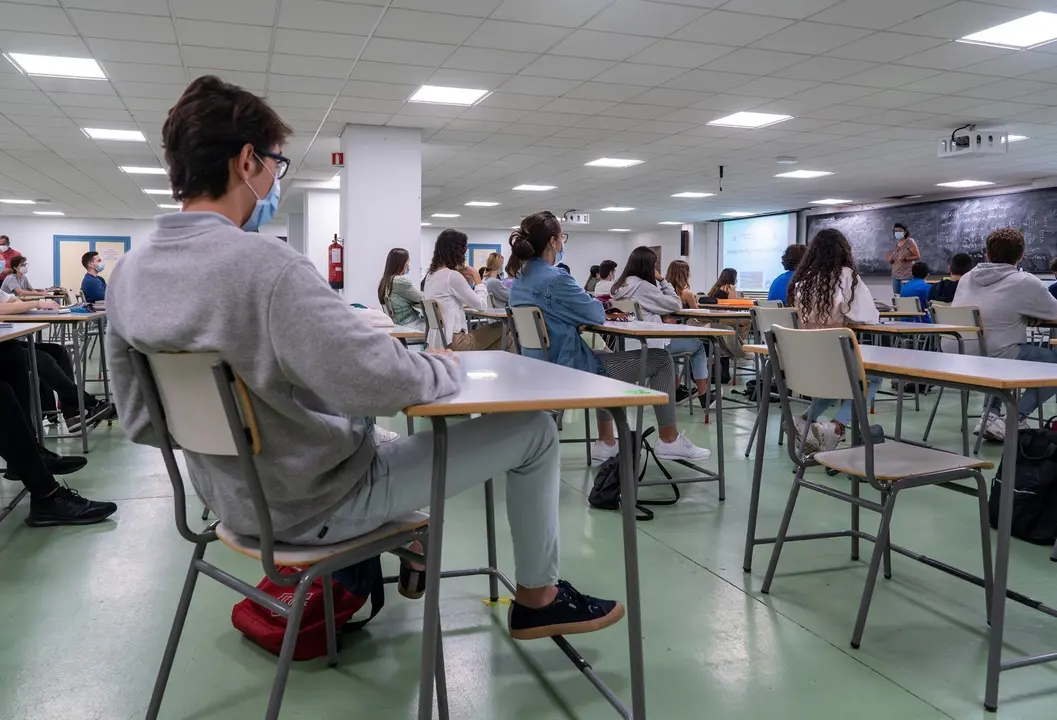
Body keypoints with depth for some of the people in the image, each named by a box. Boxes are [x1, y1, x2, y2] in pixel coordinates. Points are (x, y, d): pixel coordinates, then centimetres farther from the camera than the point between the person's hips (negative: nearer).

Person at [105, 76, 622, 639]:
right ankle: (538, 598, 21)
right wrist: (445, 367, -14)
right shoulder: (263, 264, -30)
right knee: (531, 428, 1)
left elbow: (141, 422, 5)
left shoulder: (127, 274, -3)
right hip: (317, 506, -8)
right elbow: (380, 381, -35)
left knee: (358, 420, 39)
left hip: (231, 499, 9)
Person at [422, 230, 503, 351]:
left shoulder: (431, 274, 13)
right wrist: (477, 278, 5)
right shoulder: (452, 276, -14)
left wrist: (466, 280, 12)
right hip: (452, 341, -9)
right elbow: (481, 305, -8)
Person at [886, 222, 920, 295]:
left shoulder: (910, 242, -4)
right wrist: (889, 259, -5)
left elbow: (918, 257, -8)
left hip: (907, 276, -6)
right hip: (895, 276, 6)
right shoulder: (896, 244, 14)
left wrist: (905, 258, -22)